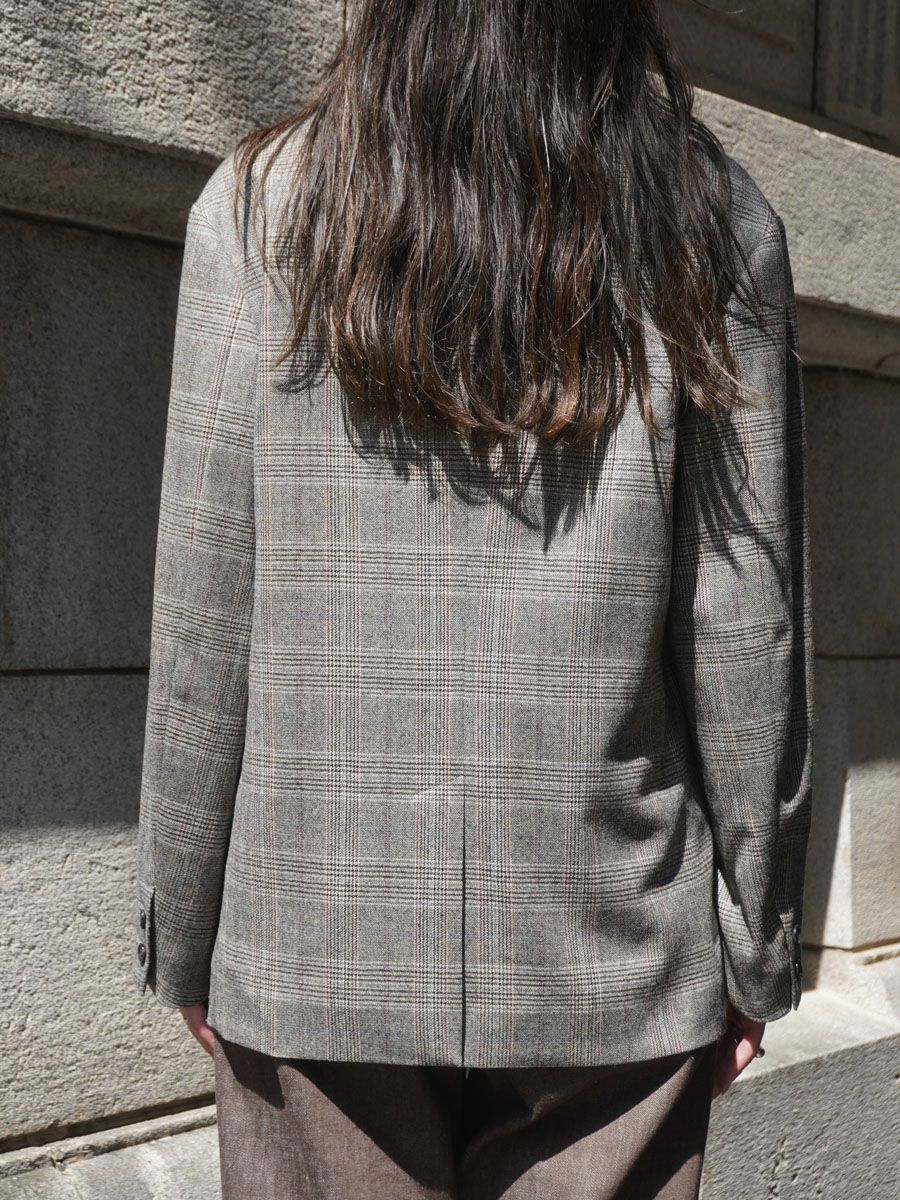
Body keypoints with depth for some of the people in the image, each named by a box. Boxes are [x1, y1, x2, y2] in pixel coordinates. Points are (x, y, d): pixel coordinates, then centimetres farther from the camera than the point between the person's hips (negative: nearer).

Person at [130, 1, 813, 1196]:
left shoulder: (266, 205, -3)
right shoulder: (715, 222, -1)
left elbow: (201, 619, -5)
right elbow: (747, 630, -3)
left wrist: (184, 933, 6)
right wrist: (755, 946, 7)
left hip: (320, 934, 0)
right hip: (616, 957, 1)